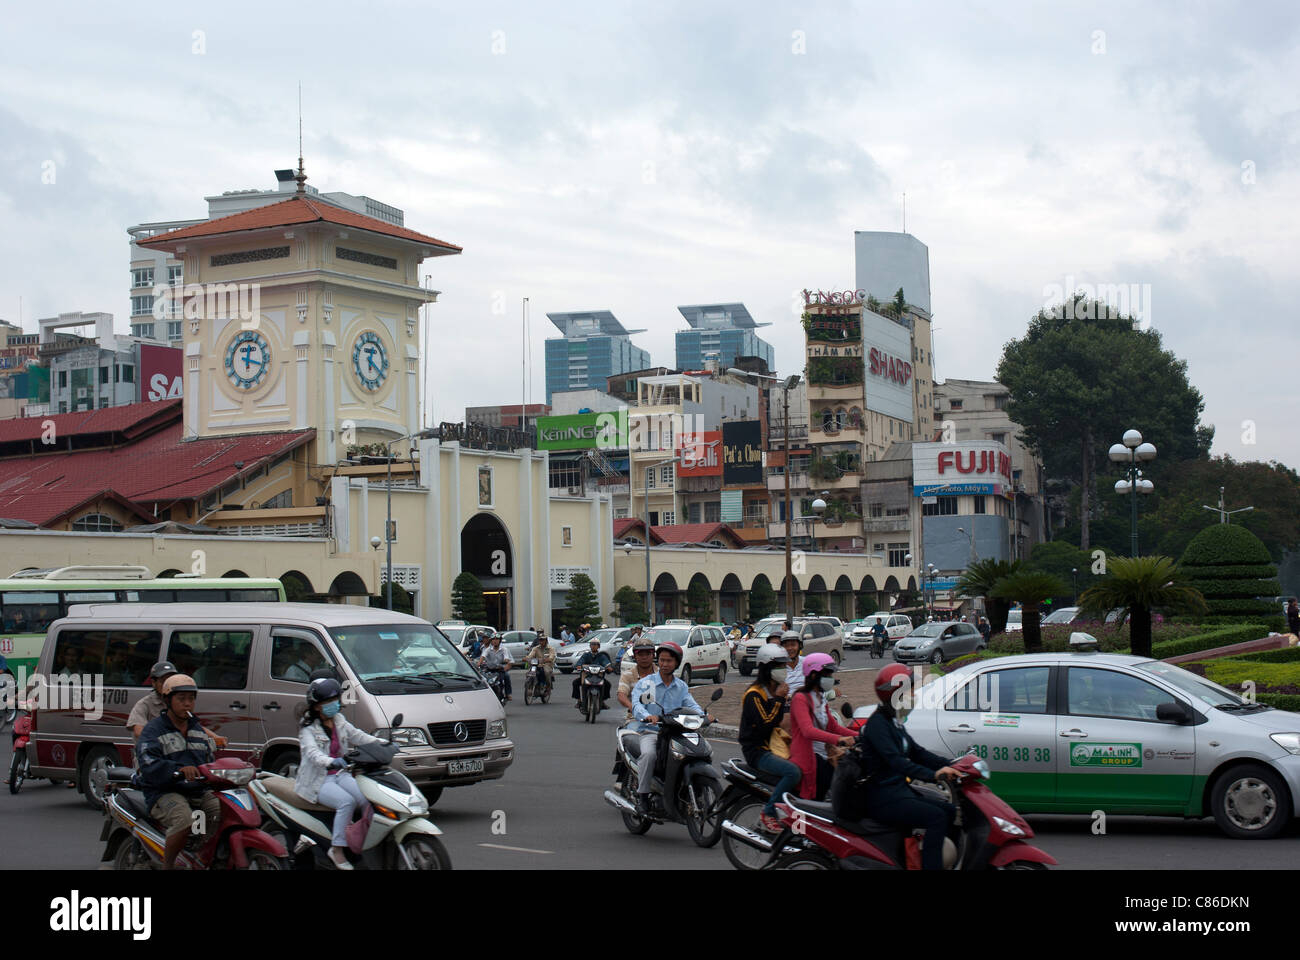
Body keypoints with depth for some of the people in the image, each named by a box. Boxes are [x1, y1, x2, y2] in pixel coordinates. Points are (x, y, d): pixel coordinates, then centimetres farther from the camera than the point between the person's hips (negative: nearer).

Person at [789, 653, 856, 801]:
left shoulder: (821, 699, 19)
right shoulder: (800, 698, -10)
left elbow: (833, 727, 21)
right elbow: (808, 731, -25)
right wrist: (839, 740, -39)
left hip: (823, 758, 9)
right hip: (808, 759, -9)